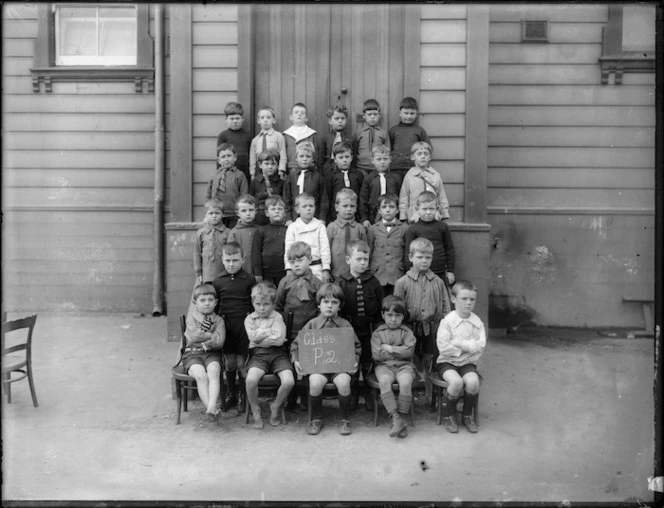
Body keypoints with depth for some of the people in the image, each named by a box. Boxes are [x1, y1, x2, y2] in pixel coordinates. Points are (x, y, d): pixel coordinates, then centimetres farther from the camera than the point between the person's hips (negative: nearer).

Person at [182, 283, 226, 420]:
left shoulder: (218, 320, 9)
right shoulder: (191, 317, 9)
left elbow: (219, 341, -7)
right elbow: (194, 336, -10)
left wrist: (202, 336, -4)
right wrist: (211, 335, -2)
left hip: (212, 353, 1)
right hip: (192, 353, 0)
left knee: (213, 372, -31)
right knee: (200, 375, -29)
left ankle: (212, 405, -41)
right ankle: (211, 408, -29)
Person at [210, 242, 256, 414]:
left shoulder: (249, 280, -1)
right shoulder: (218, 281, 5)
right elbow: (213, 305, 11)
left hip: (244, 324, -2)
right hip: (226, 325, 2)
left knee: (241, 363, 0)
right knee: (229, 363, 7)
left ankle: (243, 397, 16)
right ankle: (231, 394, 25)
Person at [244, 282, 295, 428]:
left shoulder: (277, 317, 5)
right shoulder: (249, 319, 10)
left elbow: (279, 339, -10)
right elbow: (253, 337, -8)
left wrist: (260, 336, -7)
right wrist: (271, 331, -5)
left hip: (278, 354, 0)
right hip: (258, 355, 0)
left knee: (289, 381, -24)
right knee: (251, 379, -31)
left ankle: (275, 406, 8)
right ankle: (255, 411, -2)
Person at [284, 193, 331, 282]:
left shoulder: (319, 226, 4)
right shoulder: (292, 227, 5)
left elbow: (325, 248, 2)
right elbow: (288, 249, 4)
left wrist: (326, 269, -3)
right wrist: (289, 269, -3)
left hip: (316, 268, 0)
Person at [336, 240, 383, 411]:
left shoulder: (373, 282, 1)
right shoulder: (340, 282, -4)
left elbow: (380, 307, 5)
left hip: (369, 331, 1)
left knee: (368, 365, 9)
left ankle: (369, 396, 24)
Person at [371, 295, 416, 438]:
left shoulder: (407, 332, 9)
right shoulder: (378, 333, 8)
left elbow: (409, 351, -8)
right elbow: (376, 355, -5)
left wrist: (390, 348, -8)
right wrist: (399, 351, -2)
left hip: (404, 365, 0)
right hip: (384, 366, 0)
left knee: (405, 382, -32)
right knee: (384, 381, -33)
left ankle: (402, 417, -17)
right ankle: (395, 418, -30)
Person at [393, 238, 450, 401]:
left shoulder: (438, 282, 3)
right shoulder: (402, 282, -4)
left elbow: (445, 307, 7)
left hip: (431, 330, 2)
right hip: (411, 329, -2)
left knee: (428, 362, 9)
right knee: (413, 362, 7)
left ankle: (429, 394, 22)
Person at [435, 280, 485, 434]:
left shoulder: (477, 322, 1)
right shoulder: (447, 321, -10)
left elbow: (481, 345, -9)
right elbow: (443, 347, -18)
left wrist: (460, 343, -18)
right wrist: (470, 347, -12)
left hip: (467, 363, 3)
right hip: (447, 362, -3)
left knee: (473, 381, -27)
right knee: (456, 382, -31)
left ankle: (467, 415, 1)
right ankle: (448, 415, -4)